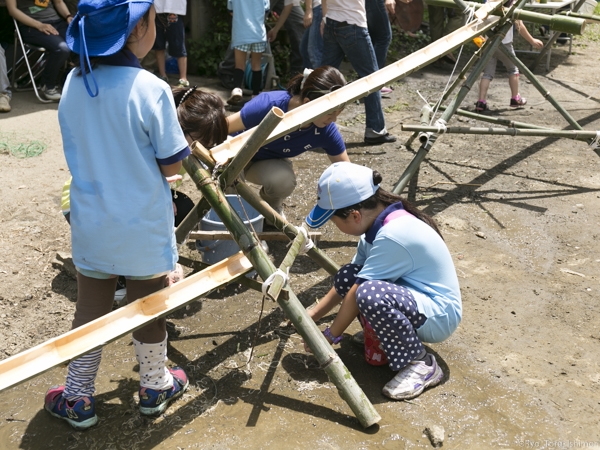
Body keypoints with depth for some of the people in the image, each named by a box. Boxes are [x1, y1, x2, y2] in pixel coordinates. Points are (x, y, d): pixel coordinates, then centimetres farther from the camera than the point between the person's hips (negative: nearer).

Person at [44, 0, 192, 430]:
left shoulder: (73, 83, -4)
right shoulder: (151, 90, -20)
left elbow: (80, 152, 6)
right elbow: (172, 165, -13)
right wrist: (187, 146, 7)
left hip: (92, 228, 4)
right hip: (144, 229, -4)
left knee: (90, 310, 17)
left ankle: (78, 400, 30)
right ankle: (155, 387, 36)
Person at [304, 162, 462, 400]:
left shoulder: (393, 235, -29)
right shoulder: (377, 222, -1)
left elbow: (357, 295, -22)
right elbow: (347, 282, 8)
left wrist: (329, 337, -10)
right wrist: (313, 314, 6)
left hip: (439, 315, -8)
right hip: (414, 297, 8)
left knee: (370, 295, -34)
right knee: (346, 277, -8)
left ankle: (421, 364, -13)